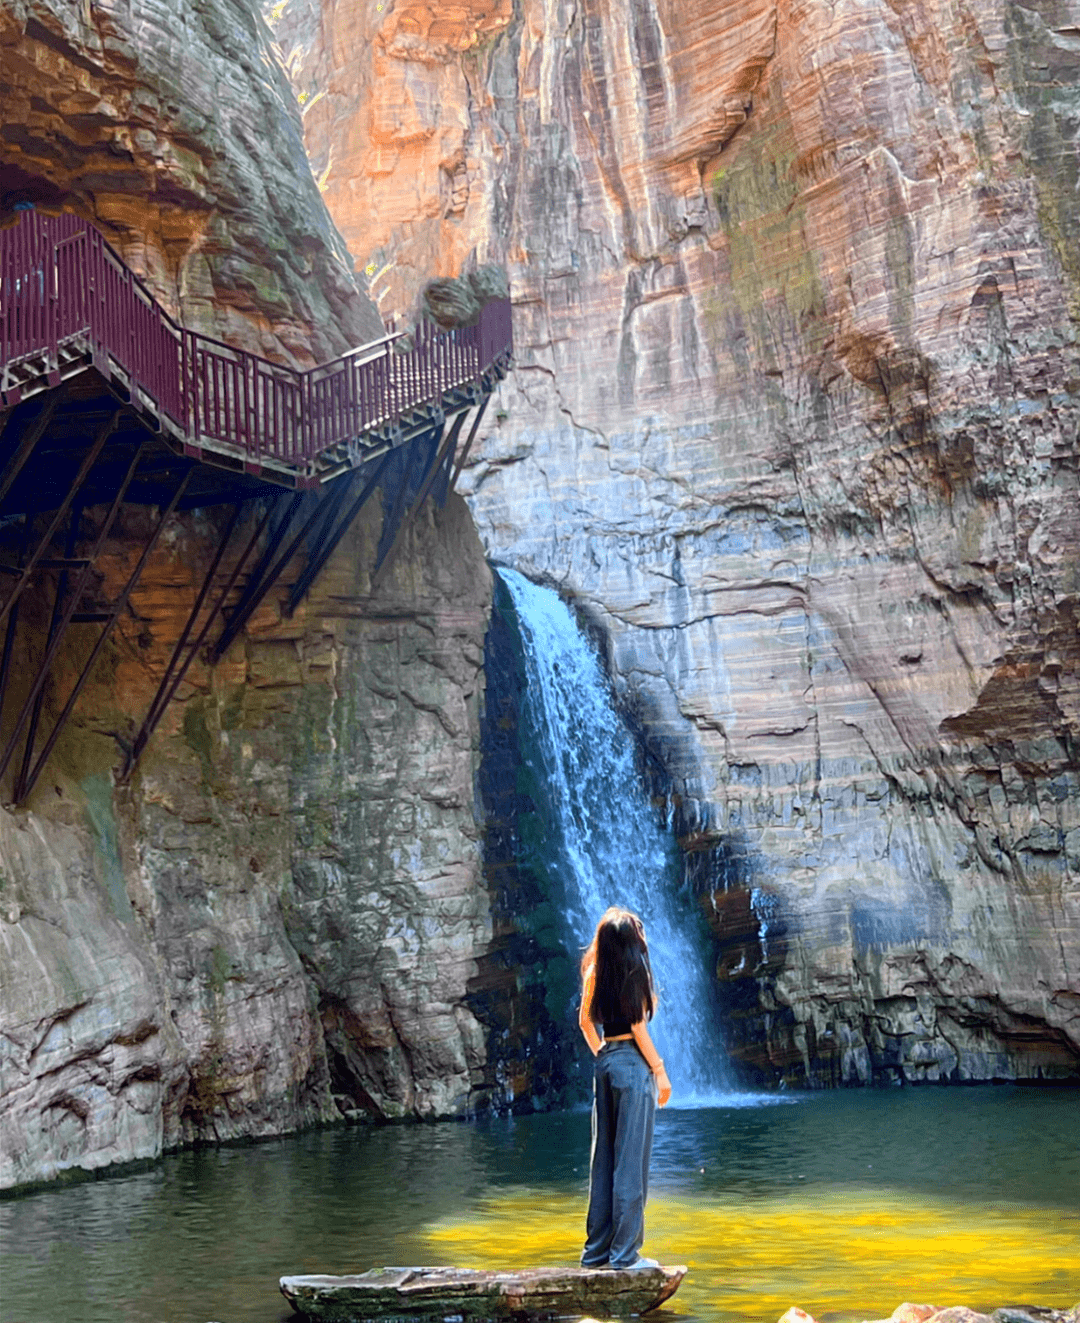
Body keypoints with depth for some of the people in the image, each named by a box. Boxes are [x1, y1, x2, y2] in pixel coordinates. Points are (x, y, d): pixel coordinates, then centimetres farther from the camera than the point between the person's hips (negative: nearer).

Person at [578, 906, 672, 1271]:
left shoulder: (595, 974, 9)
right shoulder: (634, 972, -10)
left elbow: (585, 1021, 17)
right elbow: (638, 1028, -13)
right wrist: (660, 1071, -7)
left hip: (605, 1062, 7)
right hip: (632, 1063, -7)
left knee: (603, 1158, 12)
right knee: (631, 1159, -2)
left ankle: (597, 1250, 18)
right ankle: (625, 1253, 2)